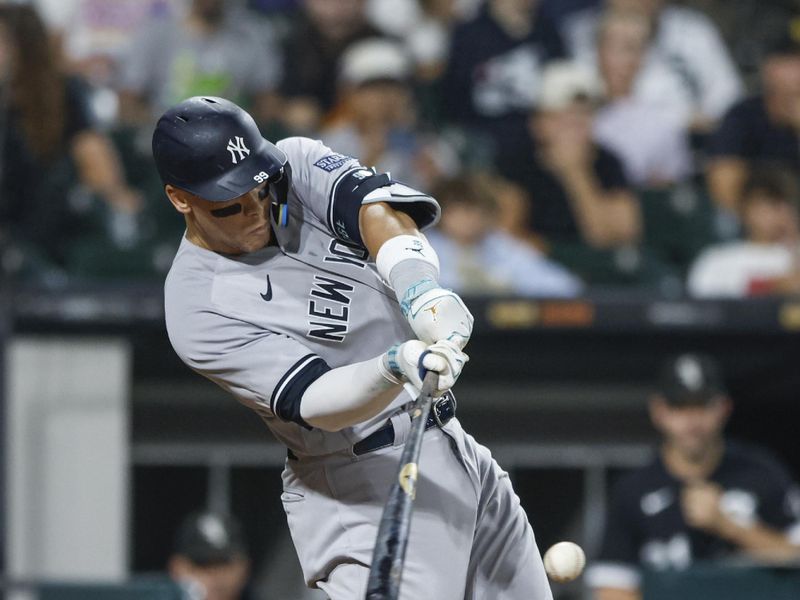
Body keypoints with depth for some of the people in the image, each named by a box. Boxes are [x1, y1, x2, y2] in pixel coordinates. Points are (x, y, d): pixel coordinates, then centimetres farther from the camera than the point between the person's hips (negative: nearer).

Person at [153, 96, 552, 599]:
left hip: (451, 443, 7)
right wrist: (397, 366, -44)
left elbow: (375, 206, -19)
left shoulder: (295, 164, 1)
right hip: (359, 491, -7)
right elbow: (313, 400, -25)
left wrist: (422, 290, -39)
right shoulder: (198, 309, -16)